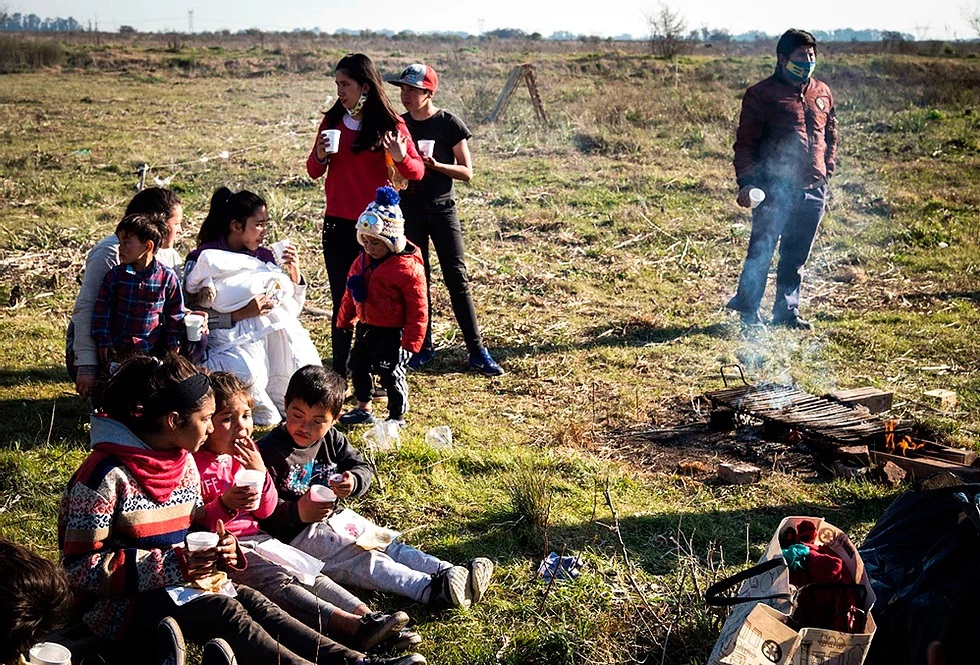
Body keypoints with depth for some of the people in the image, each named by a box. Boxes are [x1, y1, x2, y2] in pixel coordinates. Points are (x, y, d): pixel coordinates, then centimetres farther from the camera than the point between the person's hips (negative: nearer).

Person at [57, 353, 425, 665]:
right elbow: (80, 567, -19)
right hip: (119, 604, -6)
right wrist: (175, 566, -24)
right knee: (224, 611, -28)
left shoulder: (185, 463, 9)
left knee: (251, 600, -18)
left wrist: (215, 551, -6)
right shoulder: (104, 476, -18)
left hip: (176, 581, 6)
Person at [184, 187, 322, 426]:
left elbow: (291, 309, 19)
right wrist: (239, 314, -19)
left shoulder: (264, 257, 16)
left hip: (278, 338, 5)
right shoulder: (204, 260, -1)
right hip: (234, 341, -5)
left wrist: (294, 273, 3)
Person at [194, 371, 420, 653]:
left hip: (255, 537, 8)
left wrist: (260, 472, -5)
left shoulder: (245, 453, 11)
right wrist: (224, 505, -30)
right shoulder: (193, 463, -11)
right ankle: (351, 627, -38)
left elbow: (266, 510, 11)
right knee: (278, 582, -25)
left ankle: (367, 616, -20)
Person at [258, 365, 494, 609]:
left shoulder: (331, 439, 5)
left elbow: (362, 468, 7)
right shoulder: (269, 451, -16)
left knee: (388, 545, -7)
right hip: (296, 534, -8)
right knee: (363, 559, -23)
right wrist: (297, 513, -36)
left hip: (333, 517, 8)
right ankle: (432, 589, -39)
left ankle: (448, 572, -19)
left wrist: (354, 482, -18)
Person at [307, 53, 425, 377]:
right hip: (337, 223, 3)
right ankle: (339, 374, 14)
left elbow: (417, 171, -6)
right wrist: (320, 155, -10)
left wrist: (401, 158, -27)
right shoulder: (332, 120, 6)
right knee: (341, 301, 7)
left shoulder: (389, 123, -5)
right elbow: (314, 171, 12)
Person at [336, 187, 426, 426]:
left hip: (391, 333, -8)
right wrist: (344, 321, 19)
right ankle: (363, 409, 38)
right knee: (357, 366, 19)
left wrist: (410, 342, -19)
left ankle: (397, 417, 22)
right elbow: (351, 293, 15)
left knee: (391, 375, 3)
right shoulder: (363, 261, 2)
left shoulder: (408, 268, -22)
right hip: (365, 328, 8)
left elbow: (417, 310, -19)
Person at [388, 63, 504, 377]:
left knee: (457, 278, -5)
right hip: (410, 209, 4)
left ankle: (477, 351, -1)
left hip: (442, 209, -3)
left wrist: (435, 164, -20)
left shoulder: (449, 123, -6)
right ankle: (423, 347, 18)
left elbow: (467, 172, -6)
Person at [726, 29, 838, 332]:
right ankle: (748, 313, 7)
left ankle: (787, 311, 23)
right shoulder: (761, 94, -3)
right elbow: (745, 143, -5)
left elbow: (831, 136, 25)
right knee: (761, 252, -4)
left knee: (796, 256, 12)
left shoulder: (822, 93, 14)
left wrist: (826, 172, 15)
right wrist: (746, 182, -15)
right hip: (776, 190, -5)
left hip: (813, 191, 5)